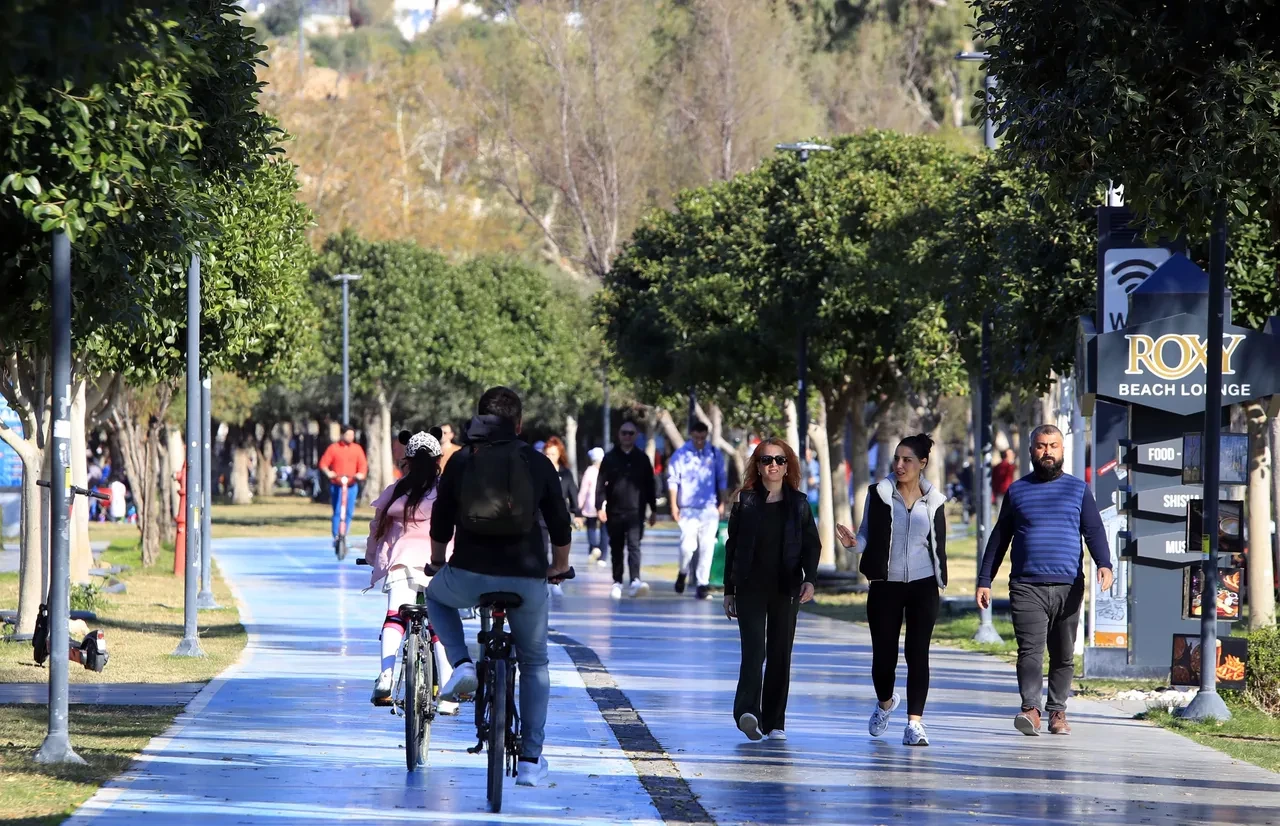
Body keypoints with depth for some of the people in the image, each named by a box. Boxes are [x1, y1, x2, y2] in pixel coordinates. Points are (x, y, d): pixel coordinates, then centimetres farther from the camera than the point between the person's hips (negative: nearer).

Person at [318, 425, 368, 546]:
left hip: (352, 485, 3)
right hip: (336, 485, -3)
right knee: (337, 512, -10)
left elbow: (363, 464, 4)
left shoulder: (357, 449, 9)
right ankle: (336, 536, -7)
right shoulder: (333, 448, 1)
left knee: (349, 512, 3)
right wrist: (328, 473, -21)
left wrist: (361, 474, -17)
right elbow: (323, 463, -2)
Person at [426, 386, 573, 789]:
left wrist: (438, 563, 29)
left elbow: (440, 523, 10)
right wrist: (559, 567, 29)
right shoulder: (538, 464, 6)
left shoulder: (462, 461, 5)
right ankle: (531, 761, 14)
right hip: (527, 581, 0)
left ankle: (461, 665, 10)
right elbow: (560, 523, 11)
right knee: (534, 664, 19)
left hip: (469, 576, 0)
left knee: (436, 594, 35)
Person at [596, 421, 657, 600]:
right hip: (614, 512, 1)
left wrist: (653, 510, 11)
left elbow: (649, 485, 12)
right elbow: (601, 484, 2)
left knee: (634, 546, -13)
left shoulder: (642, 459, 8)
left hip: (635, 512, -1)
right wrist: (600, 507, -7)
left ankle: (635, 581, -23)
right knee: (616, 549, 8)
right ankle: (617, 583, 15)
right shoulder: (610, 458, 5)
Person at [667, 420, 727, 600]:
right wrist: (674, 506, -4)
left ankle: (702, 583, 4)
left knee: (707, 547, -2)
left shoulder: (714, 454, 6)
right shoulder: (681, 454, -1)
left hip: (710, 509, 2)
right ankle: (683, 573, 19)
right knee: (687, 545, -9)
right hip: (688, 509, -2)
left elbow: (721, 480, 12)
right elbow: (673, 480, 0)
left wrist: (722, 503, 7)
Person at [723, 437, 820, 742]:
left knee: (780, 654, 3)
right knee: (754, 650, -16)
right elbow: (732, 546, 8)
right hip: (750, 588, -2)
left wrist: (809, 579, -11)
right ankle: (748, 713, -28)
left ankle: (775, 722, 9)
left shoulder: (798, 503, 7)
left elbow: (812, 545, 6)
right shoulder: (746, 501, 5)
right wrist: (728, 591, 7)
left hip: (786, 590, 2)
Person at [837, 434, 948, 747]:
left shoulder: (933, 501, 5)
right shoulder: (879, 494, 2)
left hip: (923, 586, 0)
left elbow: (939, 546, 12)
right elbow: (868, 535, 5)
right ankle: (885, 703, 32)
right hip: (885, 585, 0)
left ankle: (915, 723, -6)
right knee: (884, 655, 1)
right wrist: (854, 542, -17)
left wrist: (940, 583, 10)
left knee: (918, 654, -7)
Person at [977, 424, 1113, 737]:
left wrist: (1104, 564, -17)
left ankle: (1057, 711, 13)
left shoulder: (1078, 489, 11)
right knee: (1030, 650, -15)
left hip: (1068, 587, 1)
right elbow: (998, 538, 17)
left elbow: (1094, 531, 2)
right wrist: (984, 580, 12)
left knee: (1064, 655, 5)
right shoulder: (1017, 491, 12)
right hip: (1026, 587, -1)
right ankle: (1030, 710, -23)